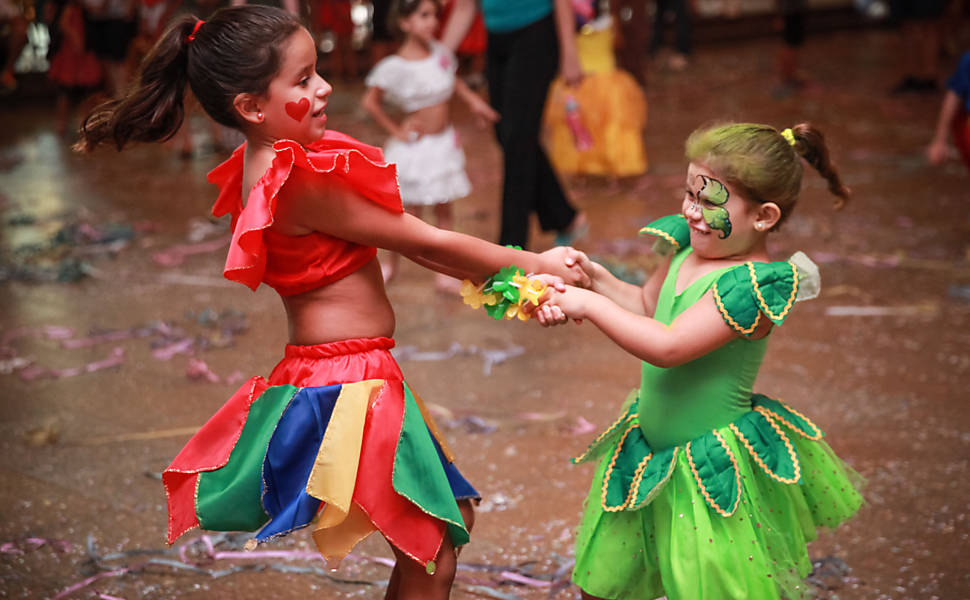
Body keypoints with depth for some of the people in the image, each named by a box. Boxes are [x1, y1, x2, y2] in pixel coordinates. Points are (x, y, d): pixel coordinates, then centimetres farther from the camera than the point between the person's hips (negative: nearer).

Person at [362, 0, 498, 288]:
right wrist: (395, 129, -10)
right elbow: (370, 102, -14)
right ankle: (391, 263, 24)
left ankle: (443, 269, 17)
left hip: (443, 142, 5)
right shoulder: (395, 67, -19)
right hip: (415, 145, -5)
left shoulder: (440, 53, -1)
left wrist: (473, 100, 10)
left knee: (444, 209, 8)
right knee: (411, 213, 2)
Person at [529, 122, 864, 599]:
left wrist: (590, 306, -22)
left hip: (713, 468, -8)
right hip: (652, 447, 8)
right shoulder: (688, 248, 1)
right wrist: (595, 277, 2)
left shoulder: (751, 285, -25)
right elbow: (646, 306, 19)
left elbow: (668, 347, -31)